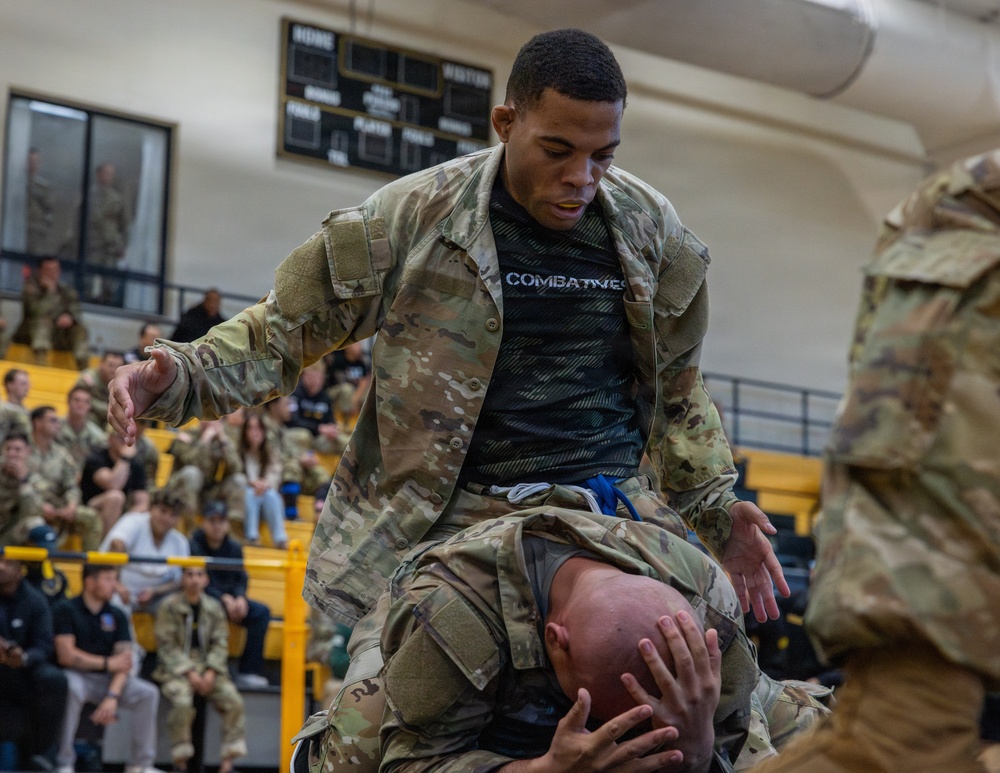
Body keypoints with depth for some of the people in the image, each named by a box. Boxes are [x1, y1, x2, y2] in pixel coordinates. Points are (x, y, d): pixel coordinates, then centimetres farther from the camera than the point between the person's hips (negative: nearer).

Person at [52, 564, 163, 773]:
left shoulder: (117, 616, 8)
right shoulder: (66, 610, -5)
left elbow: (124, 660, -2)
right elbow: (66, 655, -15)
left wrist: (112, 696, -19)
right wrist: (108, 663, -11)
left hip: (106, 679, 5)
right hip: (75, 676, -5)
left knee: (148, 693, -16)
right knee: (71, 689, -39)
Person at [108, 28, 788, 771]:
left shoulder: (653, 232, 6)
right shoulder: (409, 221, -5)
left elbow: (676, 387, 20)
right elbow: (280, 333, 4)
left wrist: (717, 508, 13)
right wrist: (177, 379, -13)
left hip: (612, 514, 3)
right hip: (449, 519, -3)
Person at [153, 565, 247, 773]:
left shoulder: (214, 608, 9)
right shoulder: (169, 607, -2)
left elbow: (220, 643, 6)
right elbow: (166, 645, -6)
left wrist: (210, 672, -11)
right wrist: (189, 672, -15)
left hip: (208, 667, 4)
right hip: (176, 668, -4)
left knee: (234, 701, -20)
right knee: (182, 703, -33)